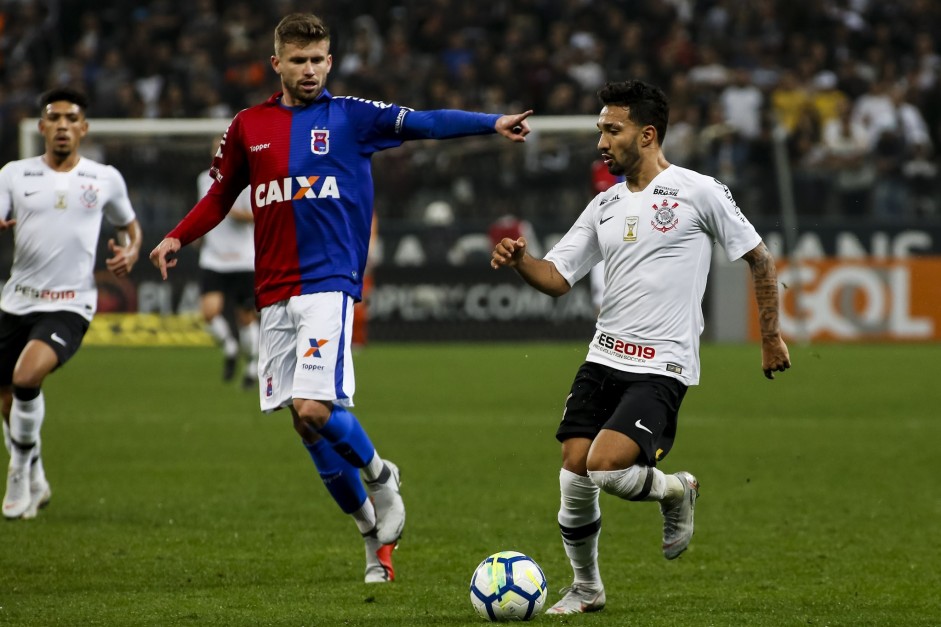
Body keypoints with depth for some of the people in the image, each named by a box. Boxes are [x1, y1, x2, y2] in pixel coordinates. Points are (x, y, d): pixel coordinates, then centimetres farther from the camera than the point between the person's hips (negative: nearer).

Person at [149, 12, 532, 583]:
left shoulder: (350, 117, 2)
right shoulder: (249, 127, 11)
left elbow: (423, 123, -7)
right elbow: (221, 195, 22)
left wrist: (492, 124, -20)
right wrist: (178, 237, 7)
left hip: (329, 285, -4)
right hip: (274, 295, 4)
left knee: (316, 410, -20)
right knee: (306, 423, 4)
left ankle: (380, 476, 10)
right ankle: (375, 532, 19)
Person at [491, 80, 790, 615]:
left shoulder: (698, 192, -5)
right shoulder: (606, 206, 12)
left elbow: (760, 259, 3)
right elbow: (558, 278, 10)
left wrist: (771, 337, 5)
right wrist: (520, 261, -10)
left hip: (662, 366, -6)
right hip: (604, 358, 6)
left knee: (604, 466, -22)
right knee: (574, 476, -4)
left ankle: (676, 491, 10)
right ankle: (587, 588, 17)